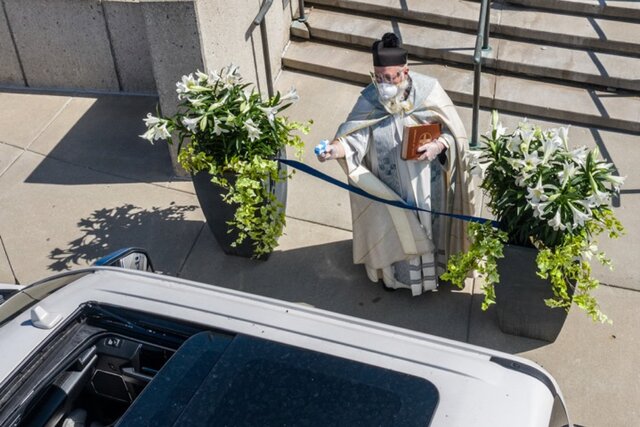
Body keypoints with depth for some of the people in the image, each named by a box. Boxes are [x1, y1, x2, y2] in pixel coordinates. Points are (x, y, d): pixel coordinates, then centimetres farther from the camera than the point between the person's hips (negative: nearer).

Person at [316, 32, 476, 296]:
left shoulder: (428, 90, -19)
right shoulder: (369, 100, -18)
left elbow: (455, 131, -11)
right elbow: (354, 137, -25)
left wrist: (439, 145, -30)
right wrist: (336, 148, -45)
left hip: (426, 183, 0)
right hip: (389, 187, 0)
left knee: (427, 225, 22)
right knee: (391, 228, 20)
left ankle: (430, 266, 51)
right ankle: (394, 271, 49)